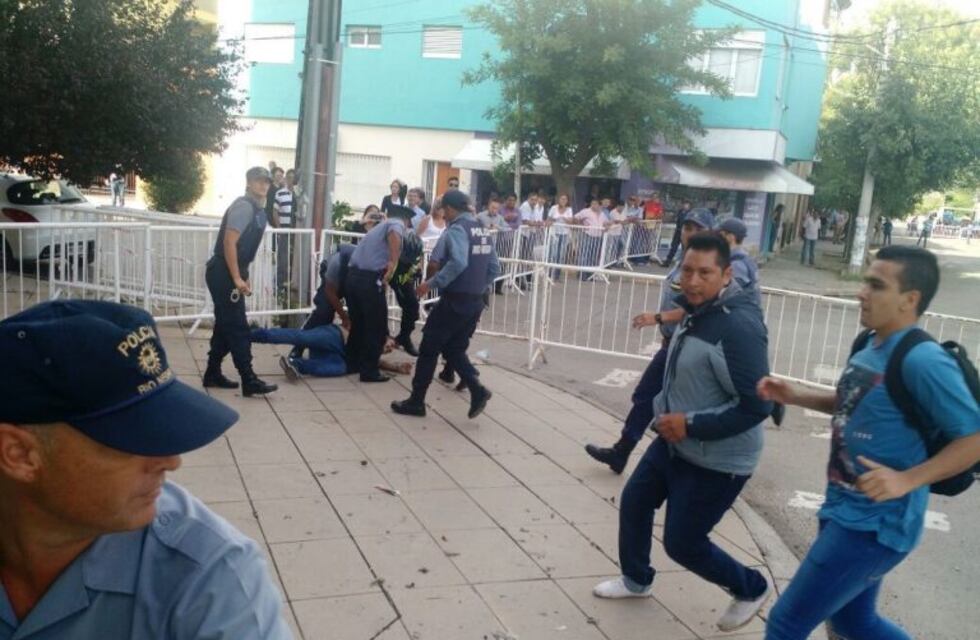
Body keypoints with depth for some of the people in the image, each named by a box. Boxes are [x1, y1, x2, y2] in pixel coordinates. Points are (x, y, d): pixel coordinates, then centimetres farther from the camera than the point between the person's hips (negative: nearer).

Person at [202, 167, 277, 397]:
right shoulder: (243, 206, -14)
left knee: (226, 325, 15)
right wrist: (237, 278, -23)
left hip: (231, 274, 10)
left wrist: (244, 277, 19)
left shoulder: (258, 211, 15)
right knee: (237, 327, -8)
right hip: (223, 273, -10)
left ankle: (213, 374, 25)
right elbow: (229, 242, -21)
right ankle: (249, 381, -5)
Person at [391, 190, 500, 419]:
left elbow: (458, 263, -28)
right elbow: (494, 268, 14)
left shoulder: (457, 229, -12)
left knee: (429, 349, 4)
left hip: (454, 301, -8)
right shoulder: (483, 231, 13)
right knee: (454, 350, 17)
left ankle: (416, 402, 11)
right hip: (475, 302, 8)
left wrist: (433, 283, -21)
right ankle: (477, 390, -1)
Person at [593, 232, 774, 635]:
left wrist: (691, 424, -24)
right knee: (634, 502, 19)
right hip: (675, 441, 9)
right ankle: (637, 580, 44)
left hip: (717, 460, -9)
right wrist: (668, 413, 6)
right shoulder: (699, 311, 3)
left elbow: (757, 405, -29)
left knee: (681, 543, 2)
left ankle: (751, 589, 29)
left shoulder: (740, 325, -27)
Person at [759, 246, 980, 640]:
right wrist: (794, 396, 7)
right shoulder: (870, 347, 4)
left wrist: (907, 480, -30)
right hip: (847, 511, 9)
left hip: (873, 524, -9)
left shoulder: (921, 361, -24)